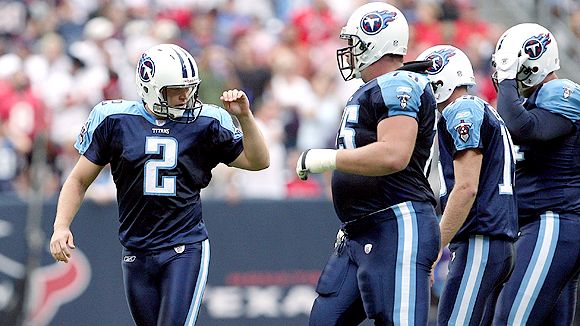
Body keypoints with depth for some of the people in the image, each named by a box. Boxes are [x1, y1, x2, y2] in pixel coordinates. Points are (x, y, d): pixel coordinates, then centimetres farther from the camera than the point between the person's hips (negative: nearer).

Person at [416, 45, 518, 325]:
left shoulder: (463, 112, -8)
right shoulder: (484, 113, 22)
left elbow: (466, 188, -17)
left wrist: (434, 247, -16)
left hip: (479, 245, -10)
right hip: (500, 246, 10)